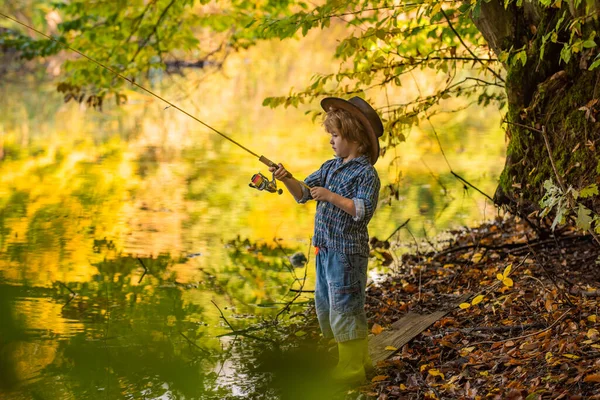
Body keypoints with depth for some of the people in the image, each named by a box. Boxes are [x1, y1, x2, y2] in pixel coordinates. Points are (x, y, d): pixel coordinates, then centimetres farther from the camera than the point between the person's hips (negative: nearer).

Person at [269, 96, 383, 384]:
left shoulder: (366, 173, -13)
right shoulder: (330, 167, 11)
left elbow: (363, 211, -22)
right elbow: (303, 193, 9)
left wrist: (331, 196, -24)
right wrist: (287, 180, -9)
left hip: (347, 252, -9)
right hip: (325, 249, 9)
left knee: (344, 308, -5)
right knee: (325, 306, 16)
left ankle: (352, 369, 4)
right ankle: (357, 358, 27)